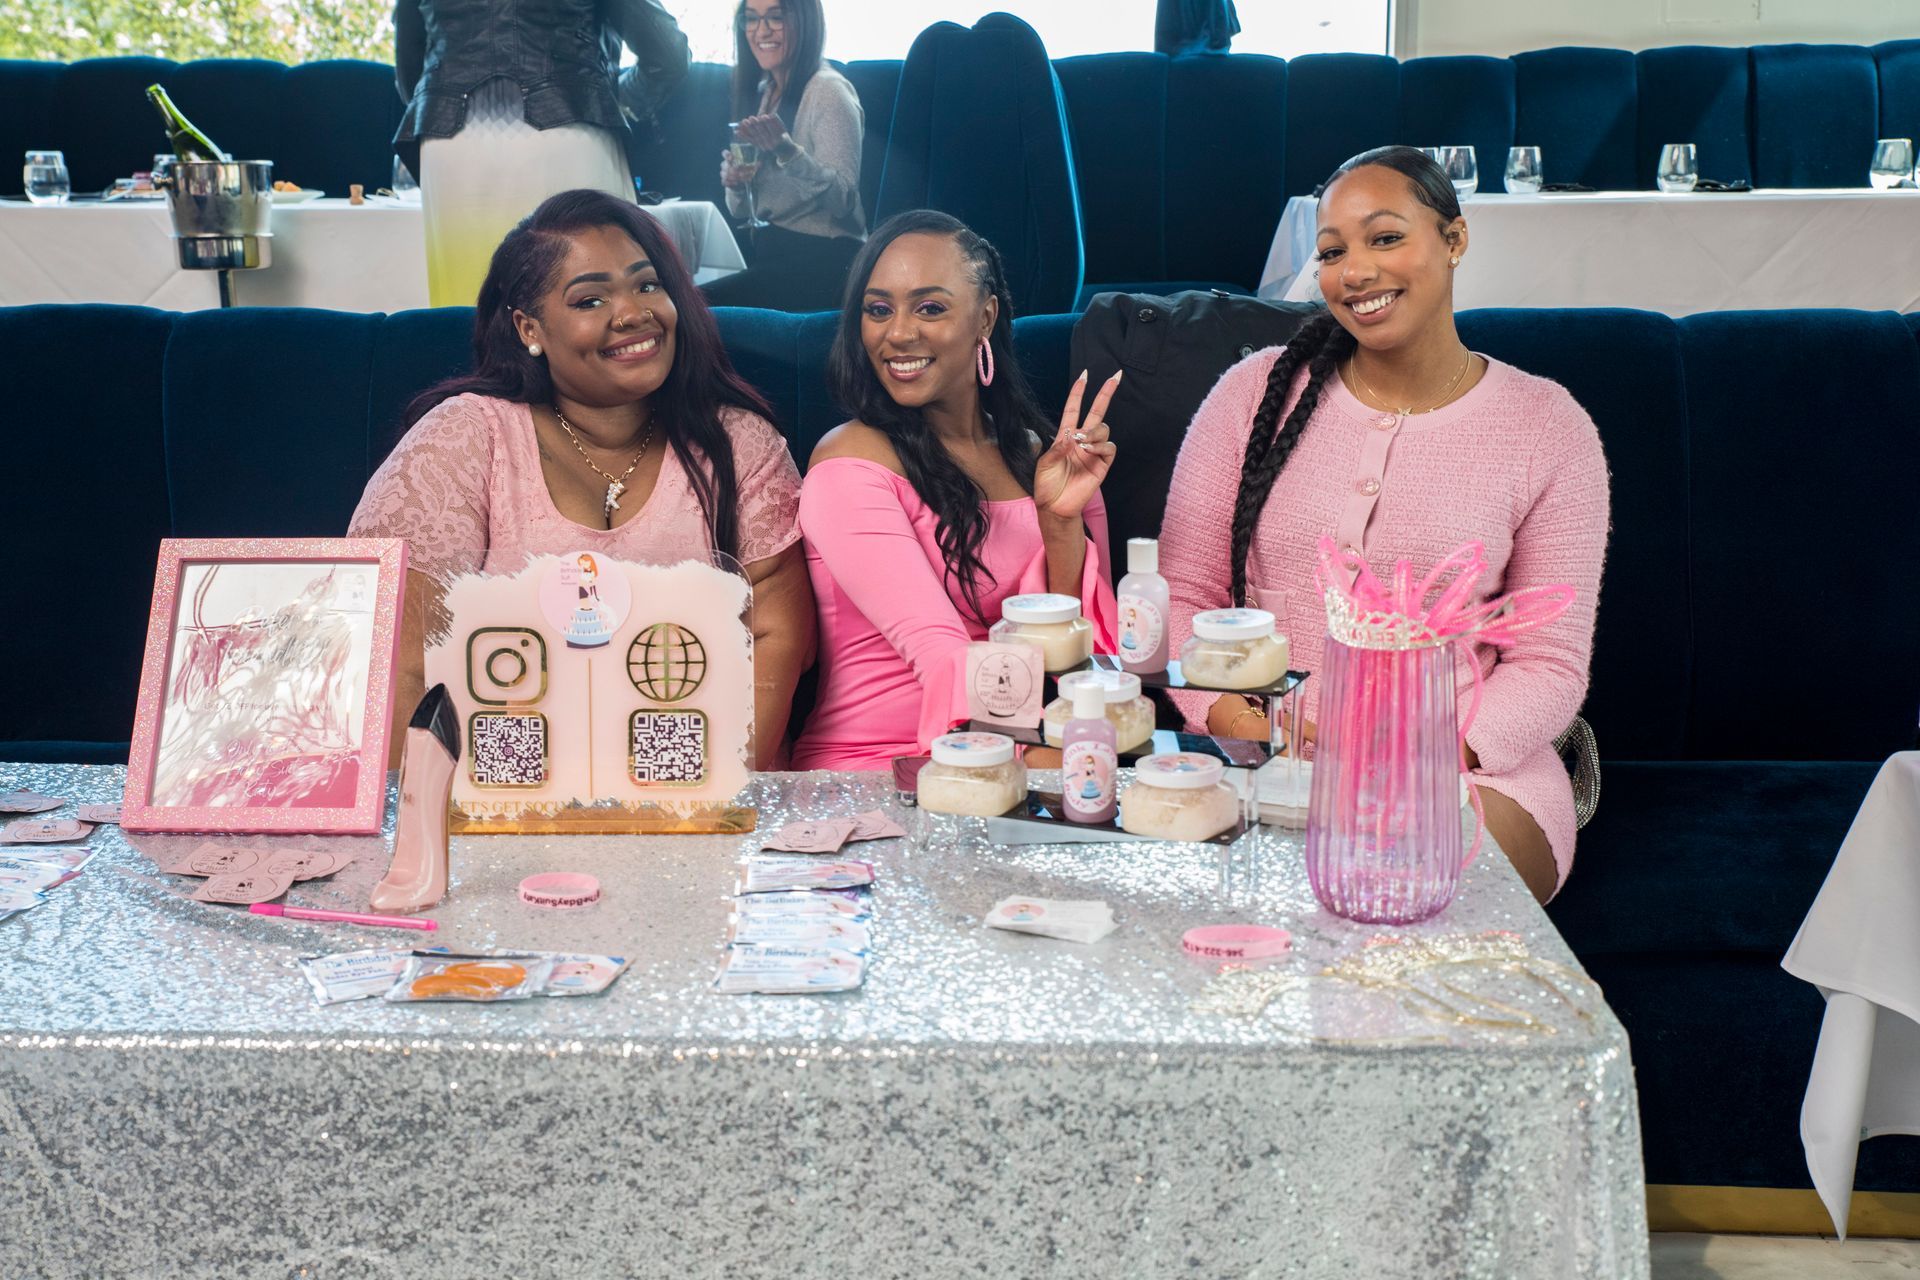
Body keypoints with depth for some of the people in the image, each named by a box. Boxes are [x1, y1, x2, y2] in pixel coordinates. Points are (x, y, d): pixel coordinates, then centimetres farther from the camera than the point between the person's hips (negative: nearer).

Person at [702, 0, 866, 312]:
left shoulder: (827, 90, -8)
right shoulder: (762, 93, 15)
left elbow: (843, 198, -18)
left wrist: (787, 150, -32)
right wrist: (735, 183, -5)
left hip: (821, 260, -7)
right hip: (771, 251, 7)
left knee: (698, 303, -27)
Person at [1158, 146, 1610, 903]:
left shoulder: (1546, 428, 4)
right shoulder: (1257, 393, 8)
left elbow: (1549, 663, 2)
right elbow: (1182, 594, 5)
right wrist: (1239, 725, -14)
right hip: (1259, 757, 1)